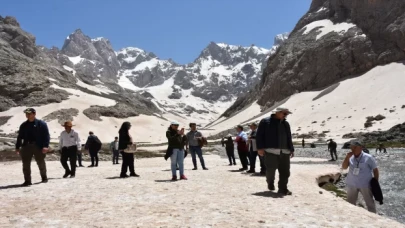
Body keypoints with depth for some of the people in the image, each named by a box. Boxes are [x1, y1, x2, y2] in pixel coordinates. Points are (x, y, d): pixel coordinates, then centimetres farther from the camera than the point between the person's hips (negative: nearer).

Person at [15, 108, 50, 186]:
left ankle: (44, 177, 28)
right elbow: (20, 137, 16)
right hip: (26, 146, 4)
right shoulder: (23, 125, 12)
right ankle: (27, 181, 9)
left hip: (38, 147, -4)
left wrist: (46, 146, -17)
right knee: (26, 164, 1)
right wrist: (17, 147, 9)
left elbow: (46, 136, -7)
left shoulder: (41, 124, -2)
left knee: (41, 163, 8)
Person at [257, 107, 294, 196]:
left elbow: (289, 138, 23)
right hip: (271, 151, -5)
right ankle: (270, 183, 24)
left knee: (285, 172, 1)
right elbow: (259, 135, -2)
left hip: (284, 152, 5)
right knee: (271, 169, -4)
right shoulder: (265, 122, 1)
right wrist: (260, 148, -10)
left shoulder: (286, 124, 18)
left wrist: (291, 149, 18)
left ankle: (283, 188, 11)